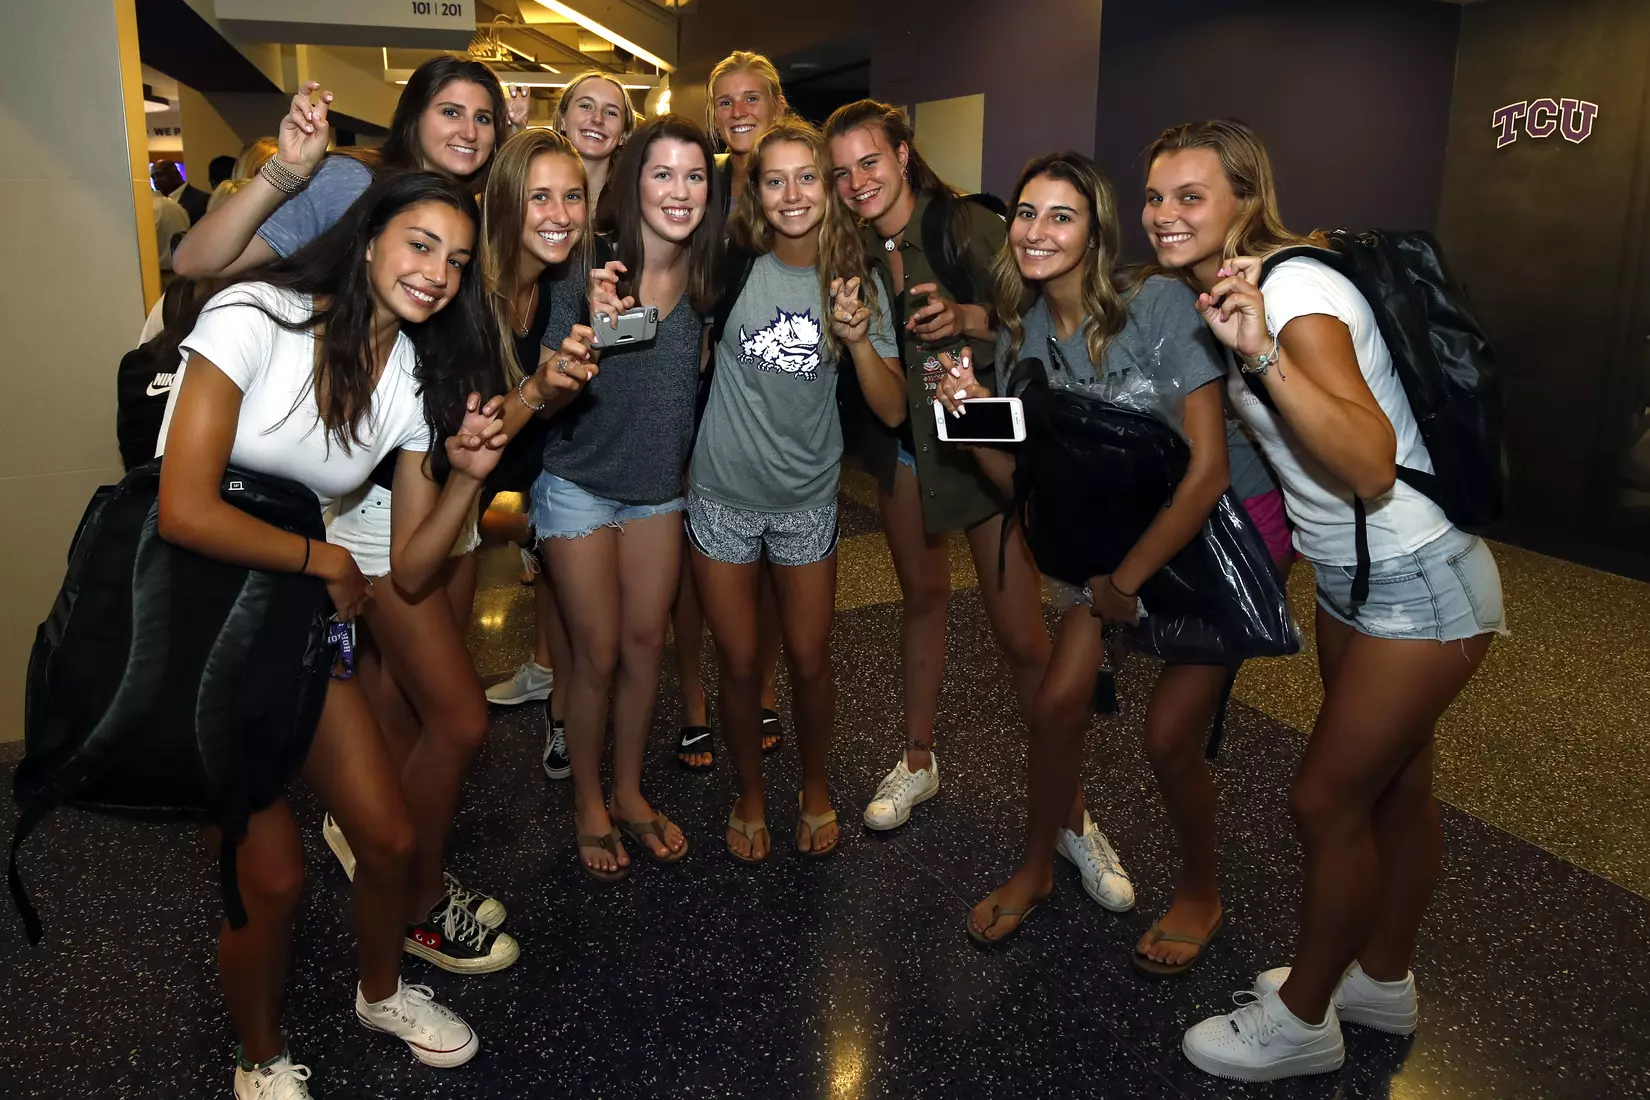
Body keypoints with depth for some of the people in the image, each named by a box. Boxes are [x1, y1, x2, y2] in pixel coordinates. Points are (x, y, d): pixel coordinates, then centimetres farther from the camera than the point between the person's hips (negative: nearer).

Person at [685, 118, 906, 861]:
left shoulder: (856, 281, -5)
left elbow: (892, 410, -8)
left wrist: (858, 339, -22)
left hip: (807, 498, 1)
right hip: (723, 493, 0)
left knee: (809, 661, 11)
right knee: (740, 665, 10)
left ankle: (815, 787, 37)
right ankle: (750, 794, 34)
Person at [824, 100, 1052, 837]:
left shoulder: (967, 225, -12)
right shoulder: (853, 251, 3)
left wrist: (967, 317, -31)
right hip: (905, 445, 5)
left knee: (1021, 634, -4)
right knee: (922, 596, 17)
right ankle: (918, 760, 33)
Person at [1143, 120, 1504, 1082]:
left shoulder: (1297, 291, -24)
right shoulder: (1224, 292, 4)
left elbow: (1372, 468, -35)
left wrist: (1263, 353, -45)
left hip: (1422, 586, -9)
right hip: (1351, 577, 9)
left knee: (1327, 801, 0)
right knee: (1394, 789, 20)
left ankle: (1303, 1019, 20)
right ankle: (1383, 980, 38)